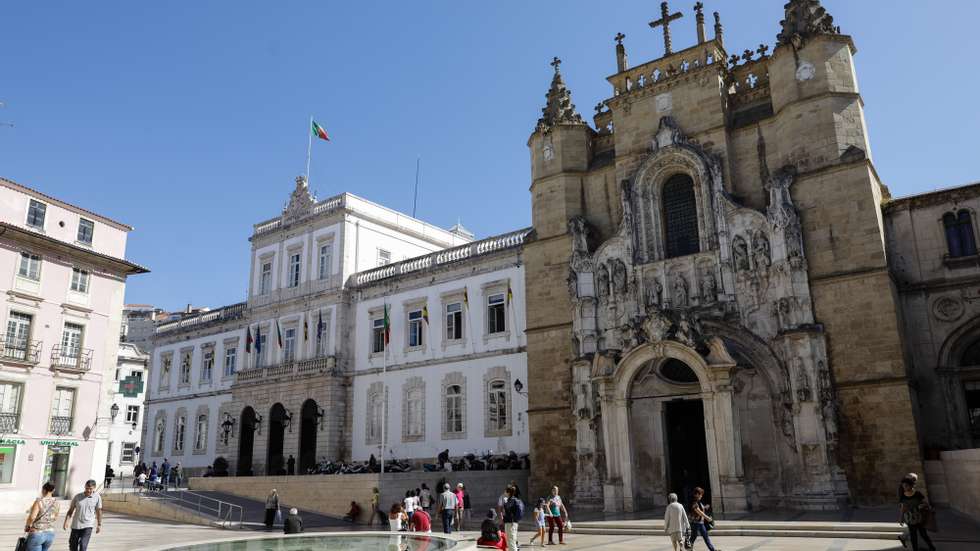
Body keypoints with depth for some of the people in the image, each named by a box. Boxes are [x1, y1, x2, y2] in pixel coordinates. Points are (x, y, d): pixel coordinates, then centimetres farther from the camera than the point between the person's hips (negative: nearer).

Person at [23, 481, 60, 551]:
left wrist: (27, 526, -6)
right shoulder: (56, 502, 2)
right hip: (50, 534, 6)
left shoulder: (39, 501, -16)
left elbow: (32, 517, -24)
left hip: (37, 534, -6)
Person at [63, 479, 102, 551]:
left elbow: (98, 511, 5)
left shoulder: (97, 497, -4)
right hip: (76, 525, 2)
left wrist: (99, 524, 7)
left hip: (88, 526, -2)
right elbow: (71, 510, 5)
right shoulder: (77, 497, -2)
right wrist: (66, 521, -5)